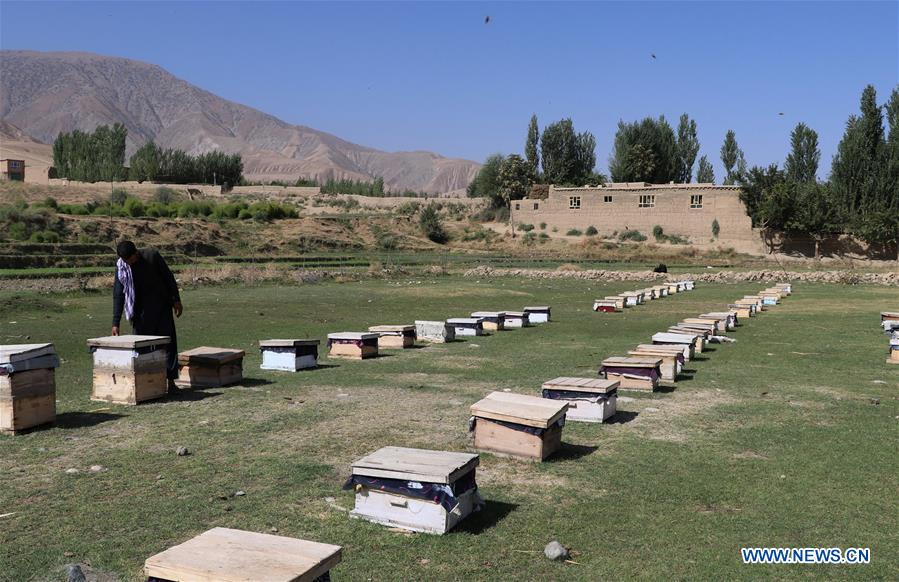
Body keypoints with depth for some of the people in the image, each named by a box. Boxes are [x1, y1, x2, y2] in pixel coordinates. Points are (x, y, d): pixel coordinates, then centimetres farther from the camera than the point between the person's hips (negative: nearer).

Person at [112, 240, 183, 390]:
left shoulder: (152, 255, -13)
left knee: (168, 342, -3)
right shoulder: (120, 267, -9)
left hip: (161, 306, -1)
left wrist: (176, 300, -3)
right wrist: (116, 322, -11)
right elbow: (118, 295, -8)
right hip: (141, 311, 1)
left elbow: (168, 277, -3)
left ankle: (171, 380, 1)